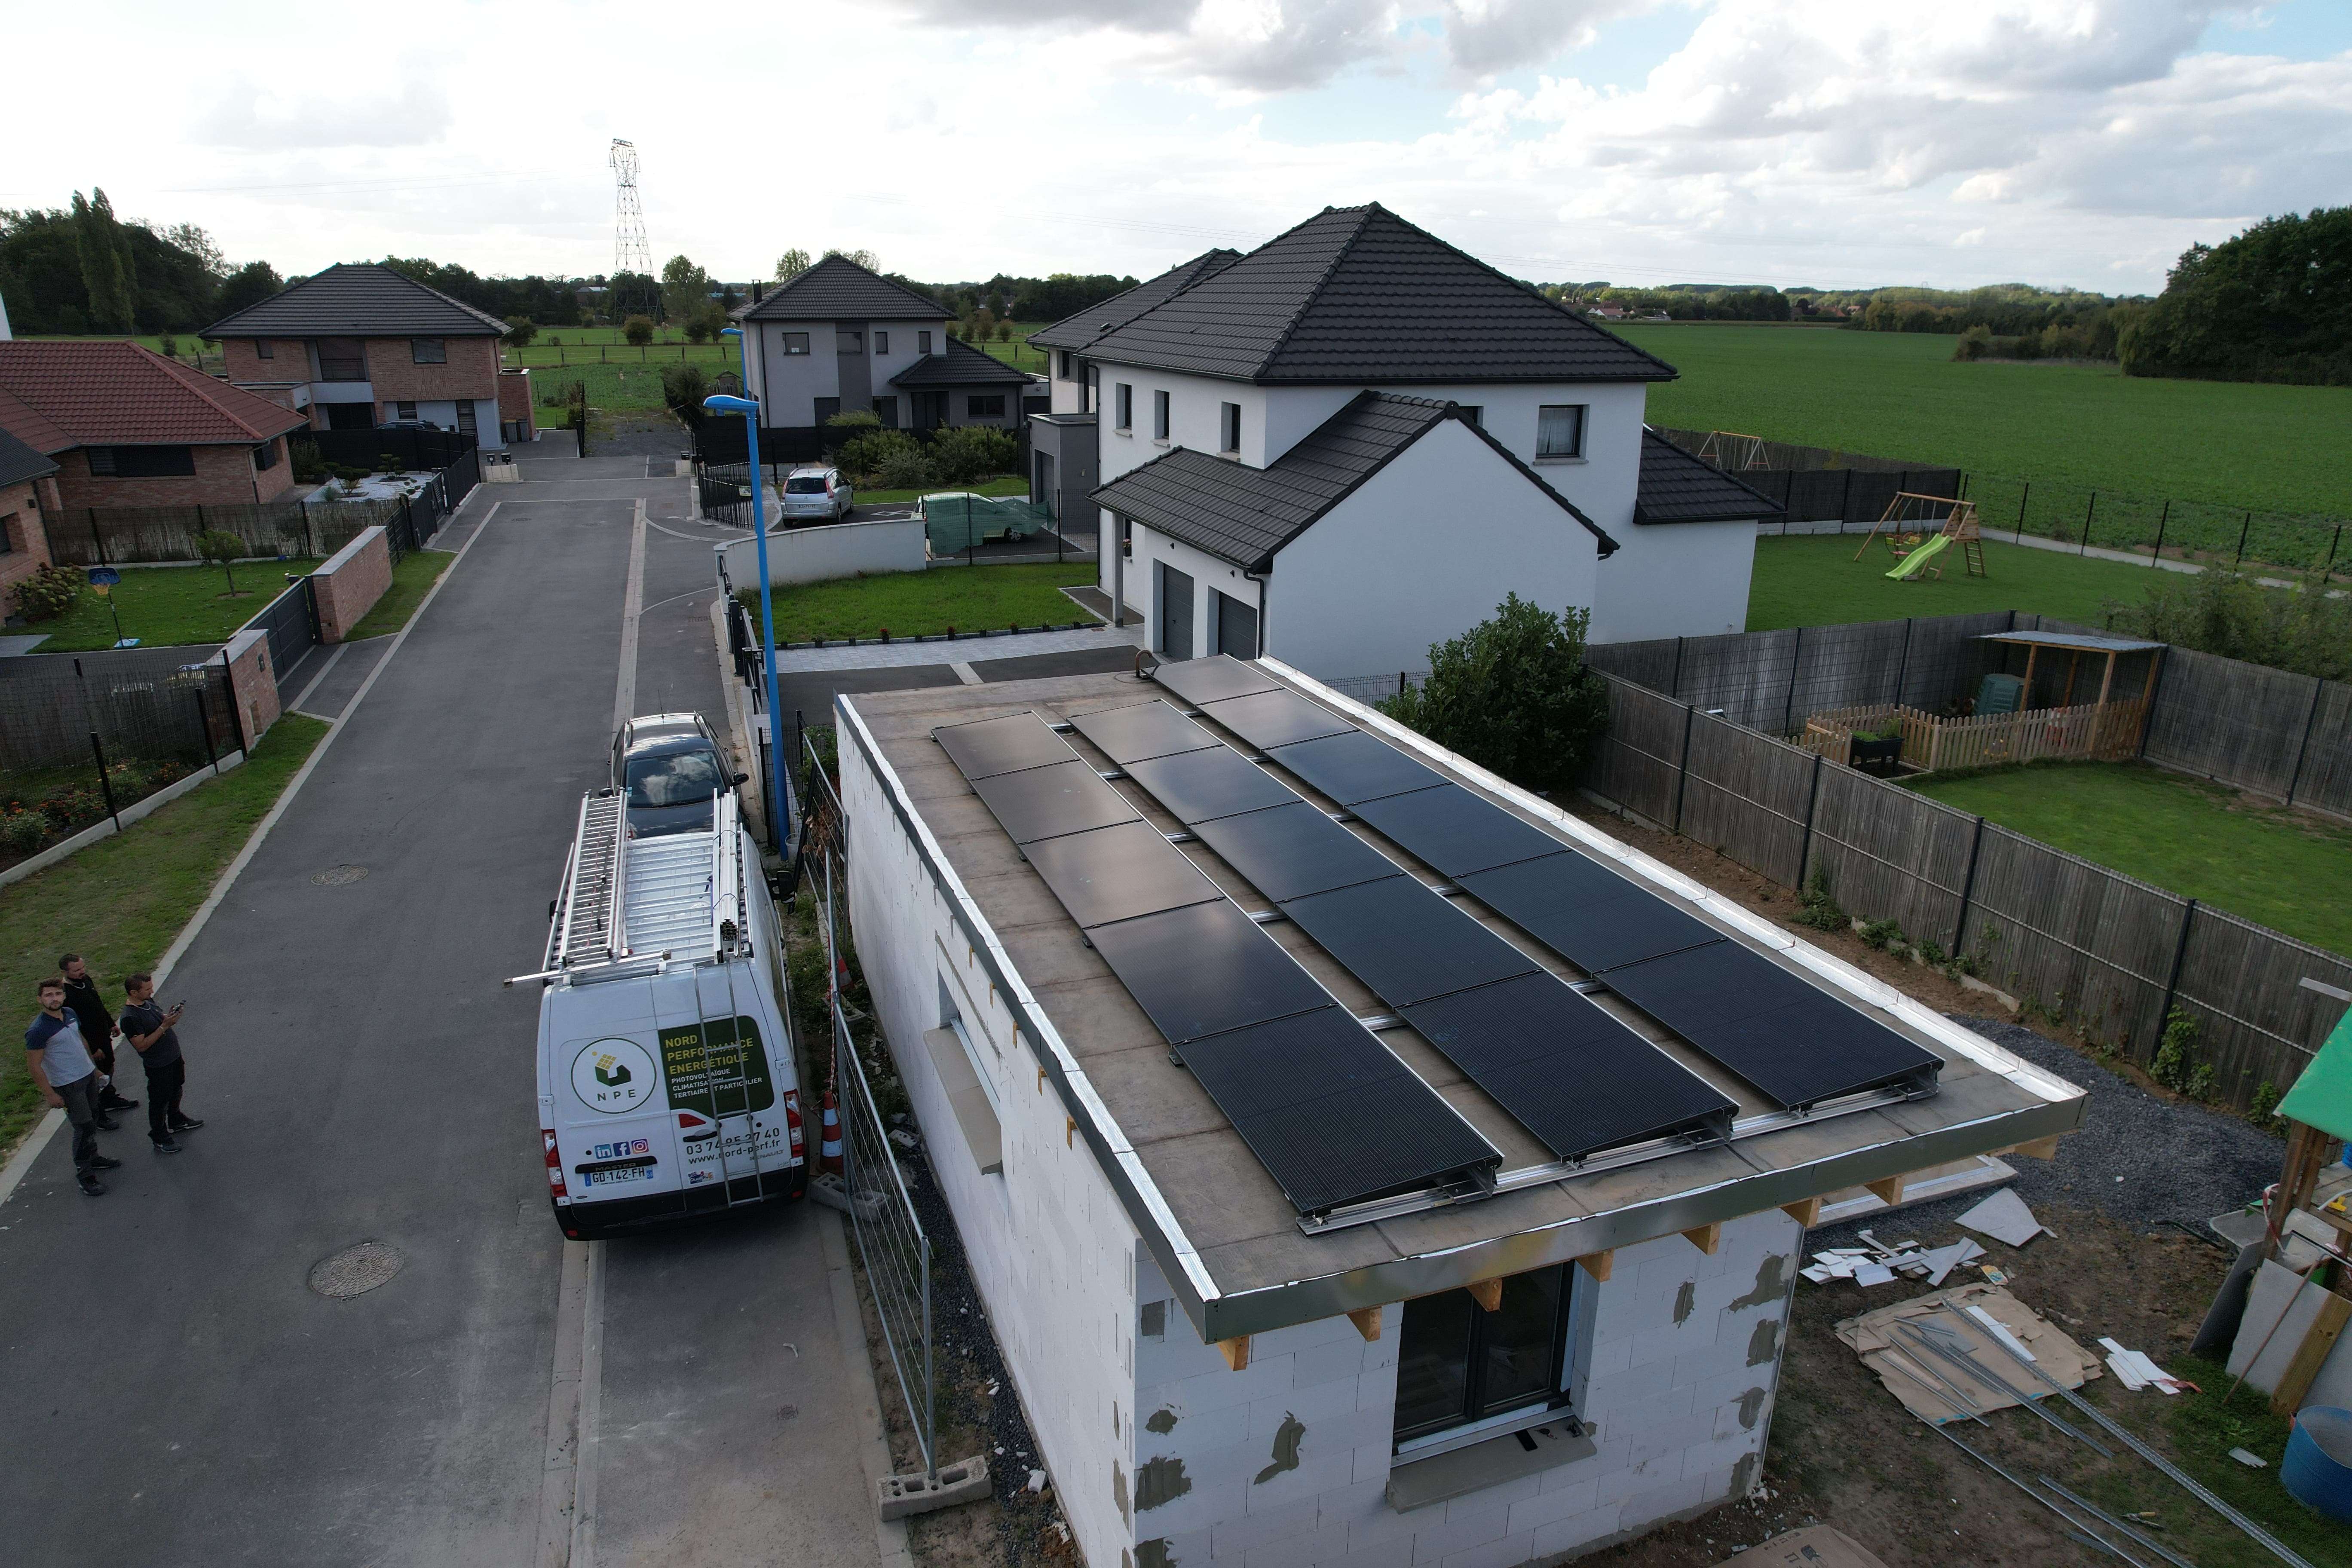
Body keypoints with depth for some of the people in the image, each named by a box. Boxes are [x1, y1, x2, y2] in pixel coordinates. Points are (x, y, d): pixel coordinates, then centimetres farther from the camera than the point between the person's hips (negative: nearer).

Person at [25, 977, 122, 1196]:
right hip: (68, 1086, -8)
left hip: (88, 1075, 8)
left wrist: (94, 1066, 23)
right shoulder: (38, 1030, -22)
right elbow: (34, 1066, -18)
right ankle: (84, 1174, 8)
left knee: (92, 1119, 19)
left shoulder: (69, 1014, 1)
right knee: (84, 1128, -4)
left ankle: (92, 1158, 37)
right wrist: (50, 1095, -16)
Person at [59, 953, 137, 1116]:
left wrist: (112, 1024, 21)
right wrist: (93, 1049, -21)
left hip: (104, 1035, 9)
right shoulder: (67, 995, -31)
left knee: (109, 1067, 25)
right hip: (90, 1043, -9)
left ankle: (110, 1099, 45)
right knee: (98, 1077, 5)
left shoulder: (86, 980, -2)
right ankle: (97, 1116, 22)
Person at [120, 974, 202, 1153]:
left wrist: (171, 1016, -7)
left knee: (175, 1091, 27)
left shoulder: (148, 1001, -1)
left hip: (174, 1057, 9)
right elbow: (142, 1045, -27)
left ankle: (176, 1121, 49)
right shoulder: (130, 1018, -27)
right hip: (158, 1066, -9)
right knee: (160, 1101, 7)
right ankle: (160, 1138, 23)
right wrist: (164, 1026, -30)